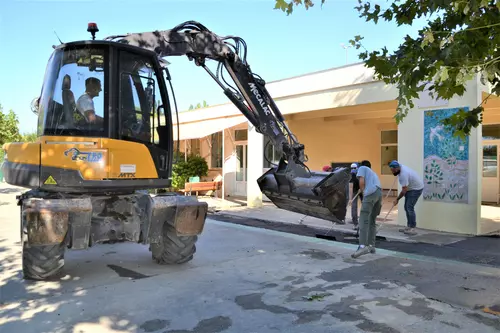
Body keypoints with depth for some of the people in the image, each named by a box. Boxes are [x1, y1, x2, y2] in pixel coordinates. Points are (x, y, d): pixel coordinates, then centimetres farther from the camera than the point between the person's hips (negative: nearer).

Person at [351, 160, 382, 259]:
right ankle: (371, 246, 16)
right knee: (372, 221, 16)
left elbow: (361, 182, 4)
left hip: (371, 193, -7)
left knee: (363, 220, -14)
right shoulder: (373, 173, 39)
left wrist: (363, 194, 14)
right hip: (379, 193, 7)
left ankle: (363, 246, -26)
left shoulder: (362, 168, 21)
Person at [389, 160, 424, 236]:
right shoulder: (399, 166, -7)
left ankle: (412, 229, -15)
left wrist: (397, 199, -19)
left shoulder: (403, 174, -32)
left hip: (416, 189, -10)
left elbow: (404, 190, -28)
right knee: (406, 207, 9)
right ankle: (409, 226, 14)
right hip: (410, 188, 10)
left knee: (410, 207, -16)